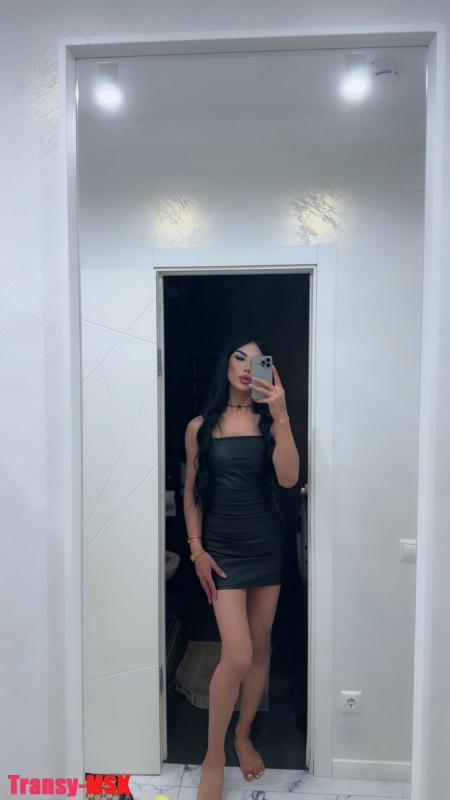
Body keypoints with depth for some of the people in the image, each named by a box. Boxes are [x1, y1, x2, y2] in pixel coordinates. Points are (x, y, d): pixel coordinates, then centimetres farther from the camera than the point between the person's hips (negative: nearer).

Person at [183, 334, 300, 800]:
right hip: (222, 548, -2)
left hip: (267, 544, 2)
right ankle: (213, 758, 17)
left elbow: (288, 478, -16)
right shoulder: (201, 426, -2)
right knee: (237, 654, -7)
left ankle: (243, 736, 37)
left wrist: (281, 415, -23)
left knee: (261, 647, 13)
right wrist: (196, 549, -3)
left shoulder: (269, 422, -1)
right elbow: (191, 492, 3)